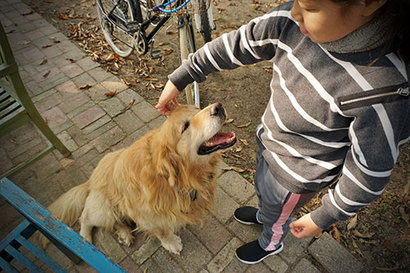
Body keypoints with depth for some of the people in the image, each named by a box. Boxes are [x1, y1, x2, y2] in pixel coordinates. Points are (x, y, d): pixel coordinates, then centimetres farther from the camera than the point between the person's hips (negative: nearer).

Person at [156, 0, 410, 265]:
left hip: (298, 173, -5)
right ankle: (263, 216, 73)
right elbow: (234, 45, -12)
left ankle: (270, 244, 65)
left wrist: (322, 219, -10)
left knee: (276, 213, 26)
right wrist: (178, 79, -5)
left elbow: (370, 173, -23)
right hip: (269, 141, 6)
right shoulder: (292, 23, -22)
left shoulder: (385, 93, -36)